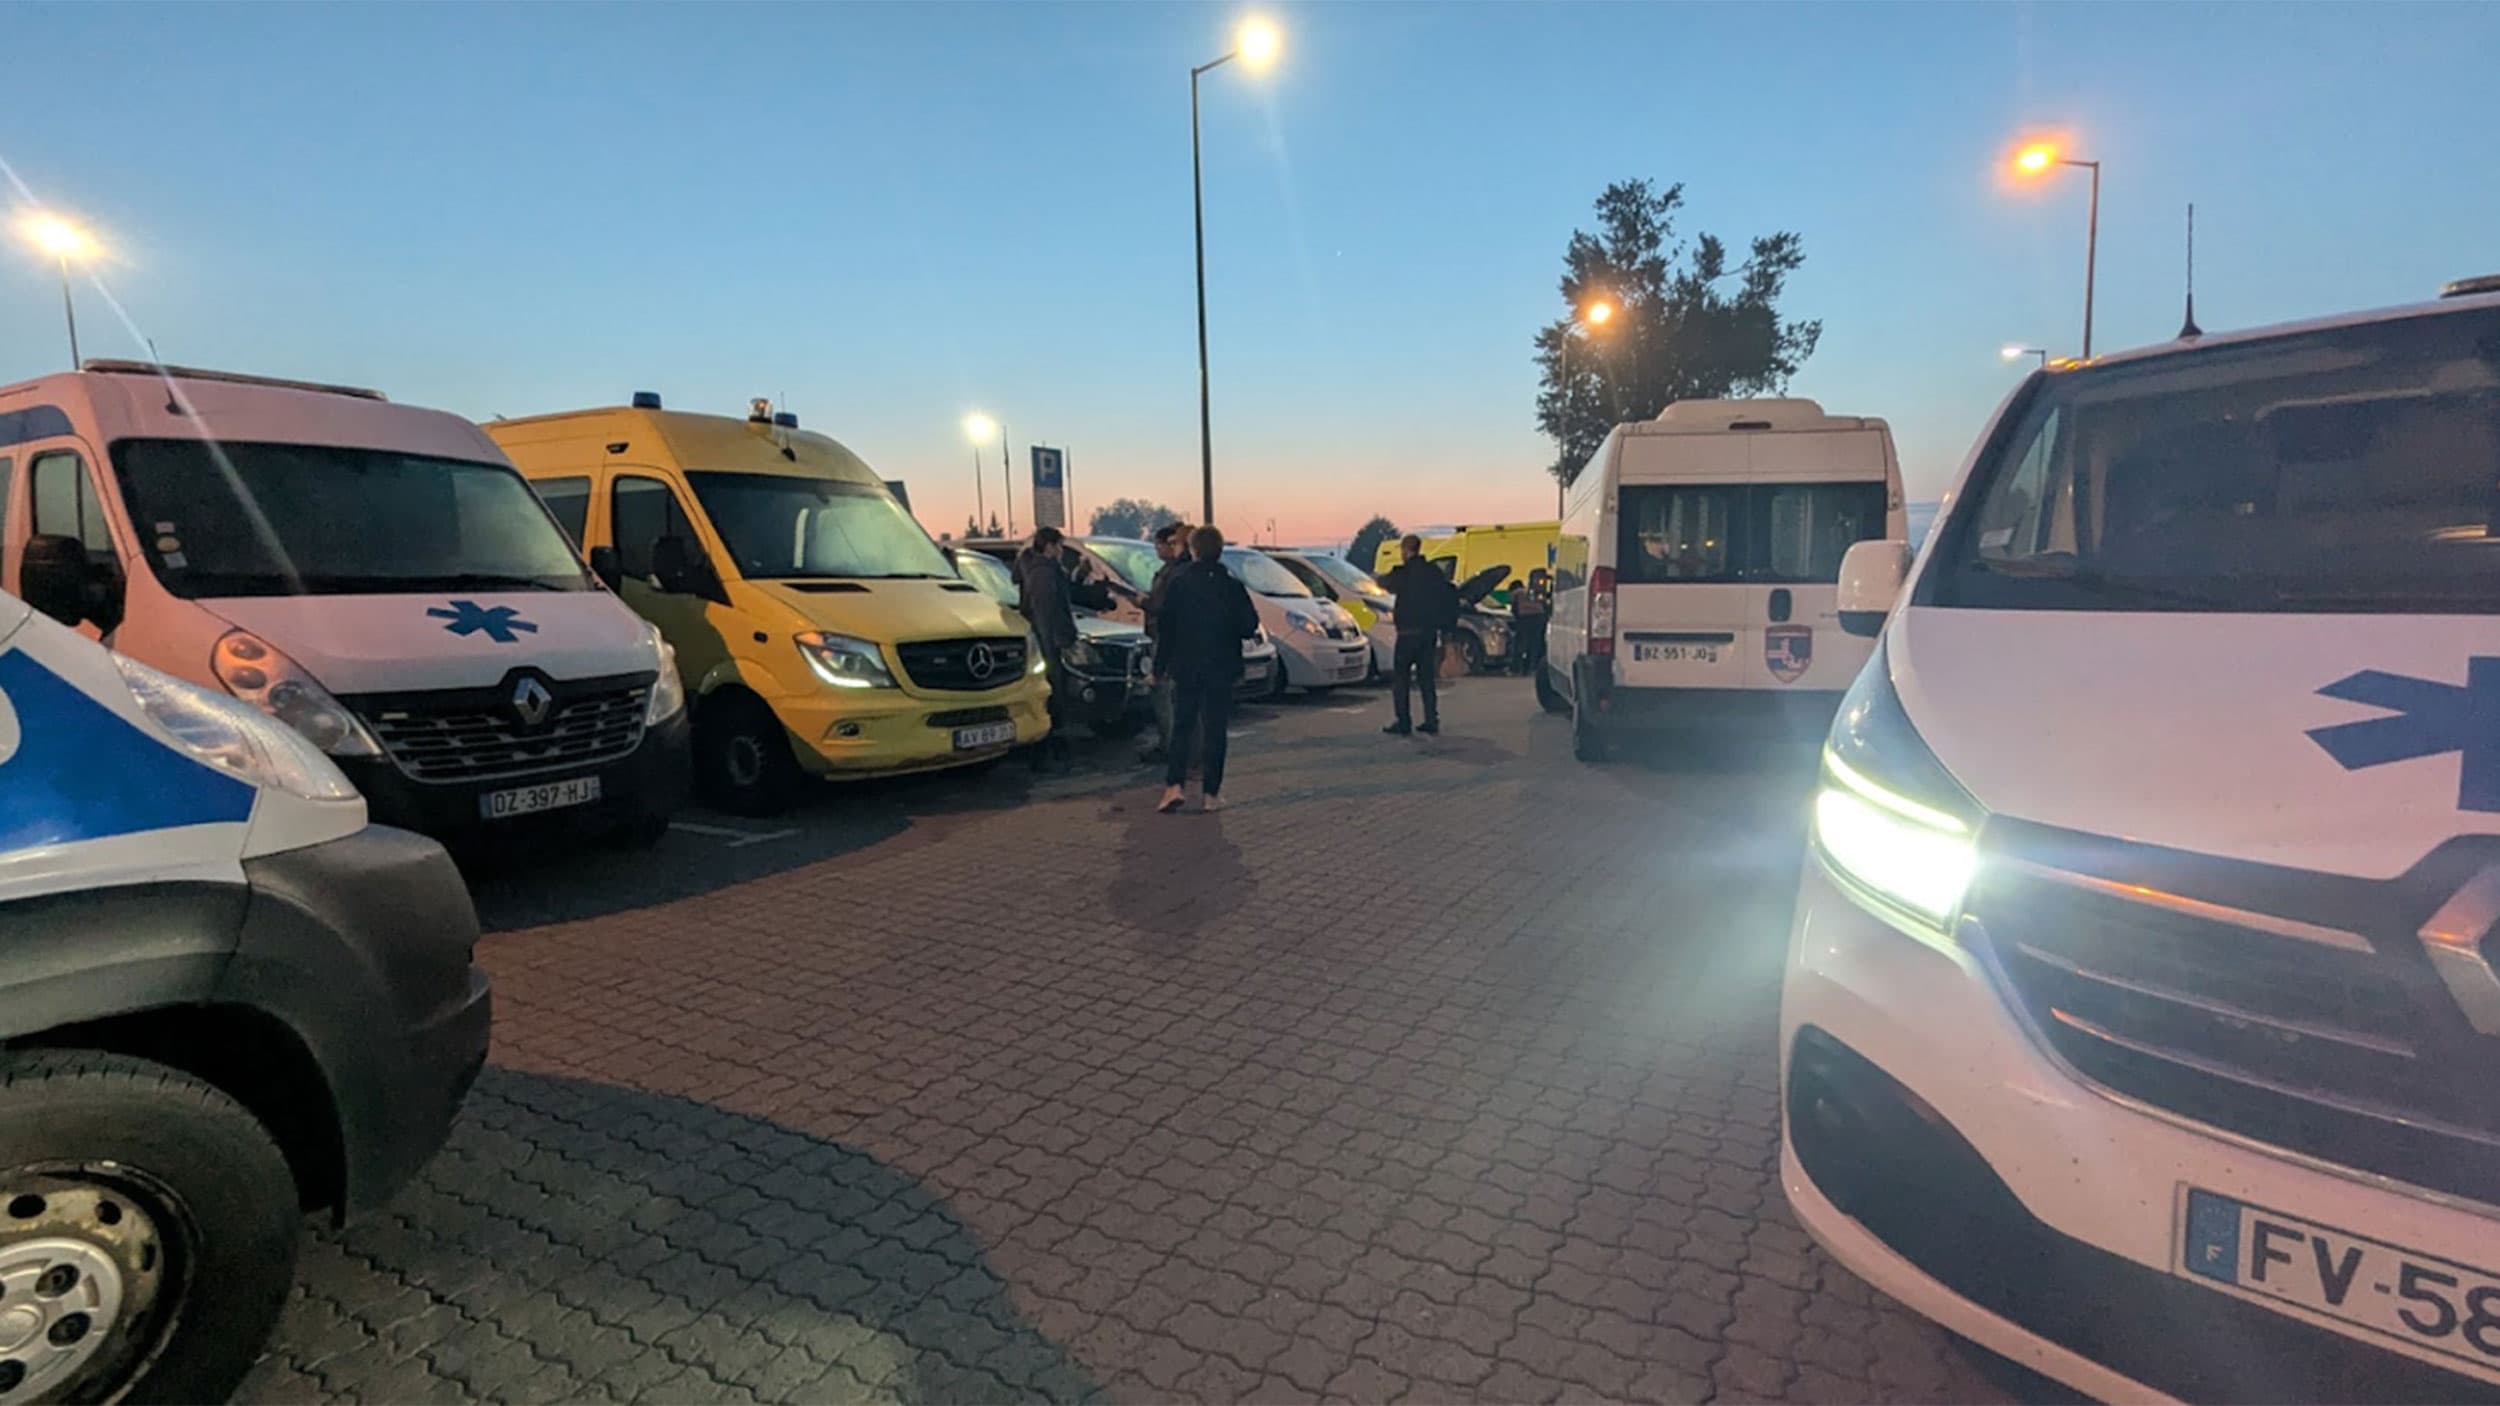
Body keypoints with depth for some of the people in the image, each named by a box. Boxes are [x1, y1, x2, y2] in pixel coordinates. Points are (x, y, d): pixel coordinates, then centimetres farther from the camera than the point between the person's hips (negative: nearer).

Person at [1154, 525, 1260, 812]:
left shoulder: (1177, 583, -5)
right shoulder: (1231, 586, -6)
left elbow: (1166, 628, -3)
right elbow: (1249, 626, -4)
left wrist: (1159, 667, 3)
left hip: (1185, 668, 0)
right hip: (1221, 669, 0)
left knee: (1182, 727, 8)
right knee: (1215, 730, 6)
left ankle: (1174, 786, -6)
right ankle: (1211, 793, 7)